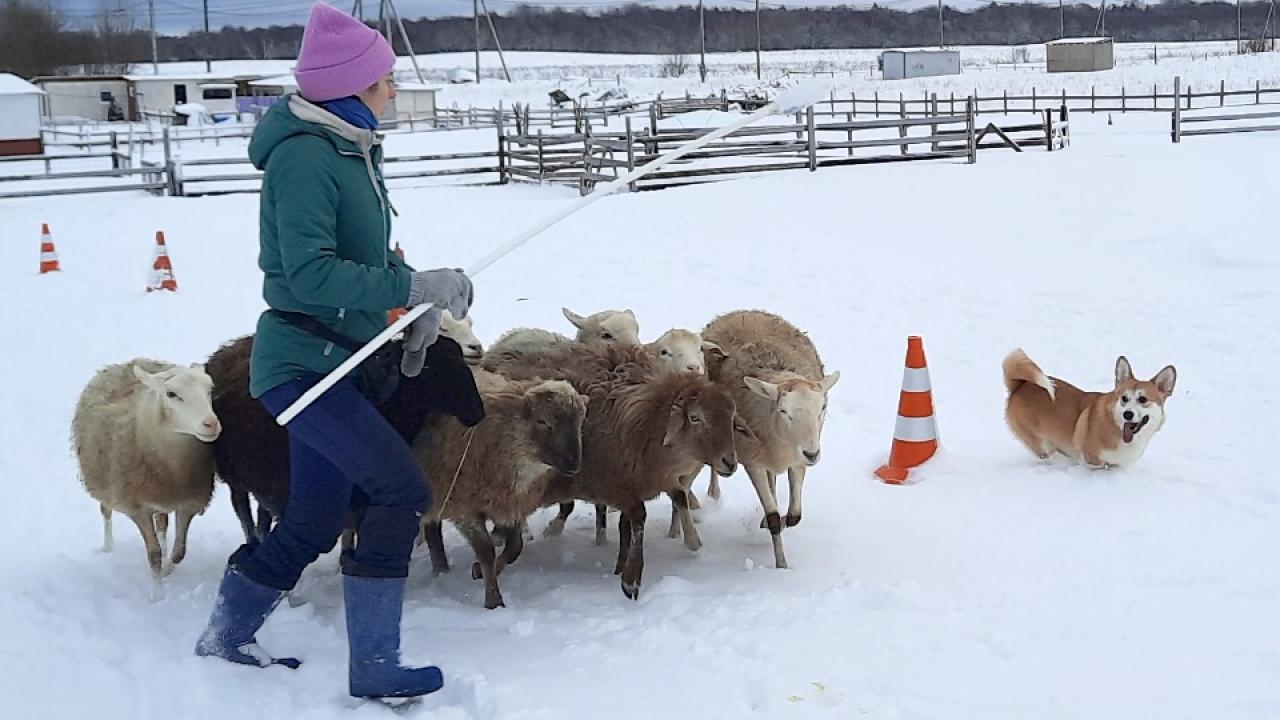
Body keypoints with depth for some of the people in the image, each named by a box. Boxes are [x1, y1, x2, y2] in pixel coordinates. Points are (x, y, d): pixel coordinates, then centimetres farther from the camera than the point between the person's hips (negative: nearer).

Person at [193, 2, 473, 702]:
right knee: (403, 492, -16)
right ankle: (374, 669, -6)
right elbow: (312, 273, -25)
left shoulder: (351, 148, 11)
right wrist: (415, 288, -26)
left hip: (334, 363, 10)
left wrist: (420, 299, 4)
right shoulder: (304, 155, -18)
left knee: (312, 521, 16)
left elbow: (369, 251, 20)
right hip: (300, 362, -10)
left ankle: (225, 637, 34)